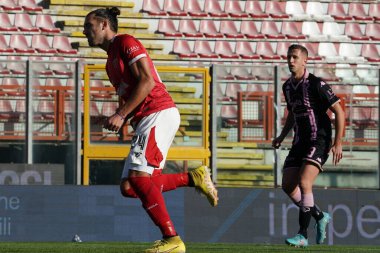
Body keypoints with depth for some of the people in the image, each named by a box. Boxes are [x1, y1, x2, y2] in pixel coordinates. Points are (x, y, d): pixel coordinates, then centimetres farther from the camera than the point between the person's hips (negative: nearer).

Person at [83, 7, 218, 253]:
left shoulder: (126, 42, -3)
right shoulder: (111, 59, 26)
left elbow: (147, 81, -14)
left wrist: (120, 115, -16)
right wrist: (119, 120, 7)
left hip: (160, 113, -10)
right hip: (145, 122, 10)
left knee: (138, 177, -20)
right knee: (129, 187, 0)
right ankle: (193, 178, 7)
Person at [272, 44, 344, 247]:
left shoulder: (316, 84, -14)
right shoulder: (287, 87, 9)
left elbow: (339, 112, -12)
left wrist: (338, 143, -17)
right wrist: (282, 137, 15)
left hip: (319, 141, -8)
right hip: (300, 142, 8)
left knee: (304, 183, -22)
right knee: (287, 185, 2)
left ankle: (302, 235, -19)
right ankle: (320, 217, 23)